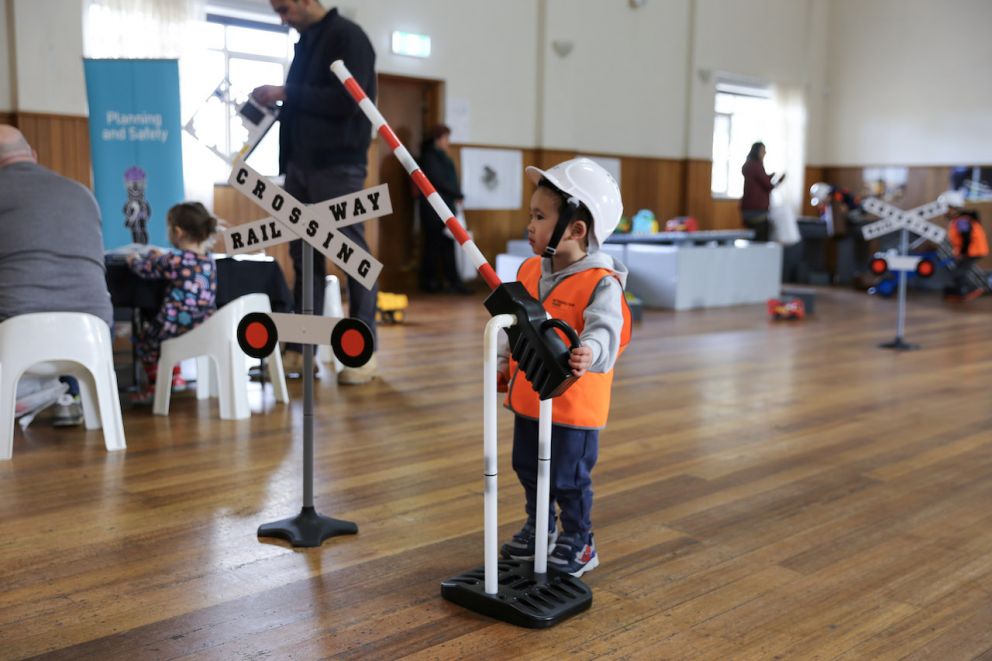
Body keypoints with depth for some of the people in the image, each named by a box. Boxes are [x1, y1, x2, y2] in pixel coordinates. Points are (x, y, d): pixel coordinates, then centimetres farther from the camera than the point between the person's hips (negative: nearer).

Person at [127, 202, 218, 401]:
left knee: (142, 336, 25)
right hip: (205, 326, 7)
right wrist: (160, 256, 37)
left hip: (177, 324, -6)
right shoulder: (209, 259, 2)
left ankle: (155, 384, 29)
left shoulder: (172, 260, -17)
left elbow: (144, 269, 0)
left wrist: (134, 260, 23)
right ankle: (175, 375, 42)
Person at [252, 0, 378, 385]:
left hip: (339, 165, -8)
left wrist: (285, 93, -14)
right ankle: (300, 349, 13)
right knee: (303, 256, 8)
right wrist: (274, 105, 5)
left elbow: (346, 100, -18)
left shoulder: (348, 37, -6)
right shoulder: (305, 43, 18)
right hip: (300, 165, 8)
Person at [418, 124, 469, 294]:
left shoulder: (442, 157, 19)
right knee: (433, 245, -3)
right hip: (433, 208, -8)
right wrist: (458, 194, -8)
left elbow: (449, 180, 15)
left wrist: (456, 195, -1)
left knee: (448, 245, 5)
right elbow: (439, 181, -16)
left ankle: (453, 281, 4)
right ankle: (428, 281, 6)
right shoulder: (429, 157, -8)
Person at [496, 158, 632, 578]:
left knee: (568, 479, 5)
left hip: (574, 404, -7)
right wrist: (504, 363, 16)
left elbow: (605, 328, -32)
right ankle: (539, 530, 44)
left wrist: (589, 352, -52)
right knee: (528, 470, 22)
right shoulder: (530, 271, 3)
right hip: (528, 397, 7)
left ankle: (578, 544, 27)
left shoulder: (600, 282, -19)